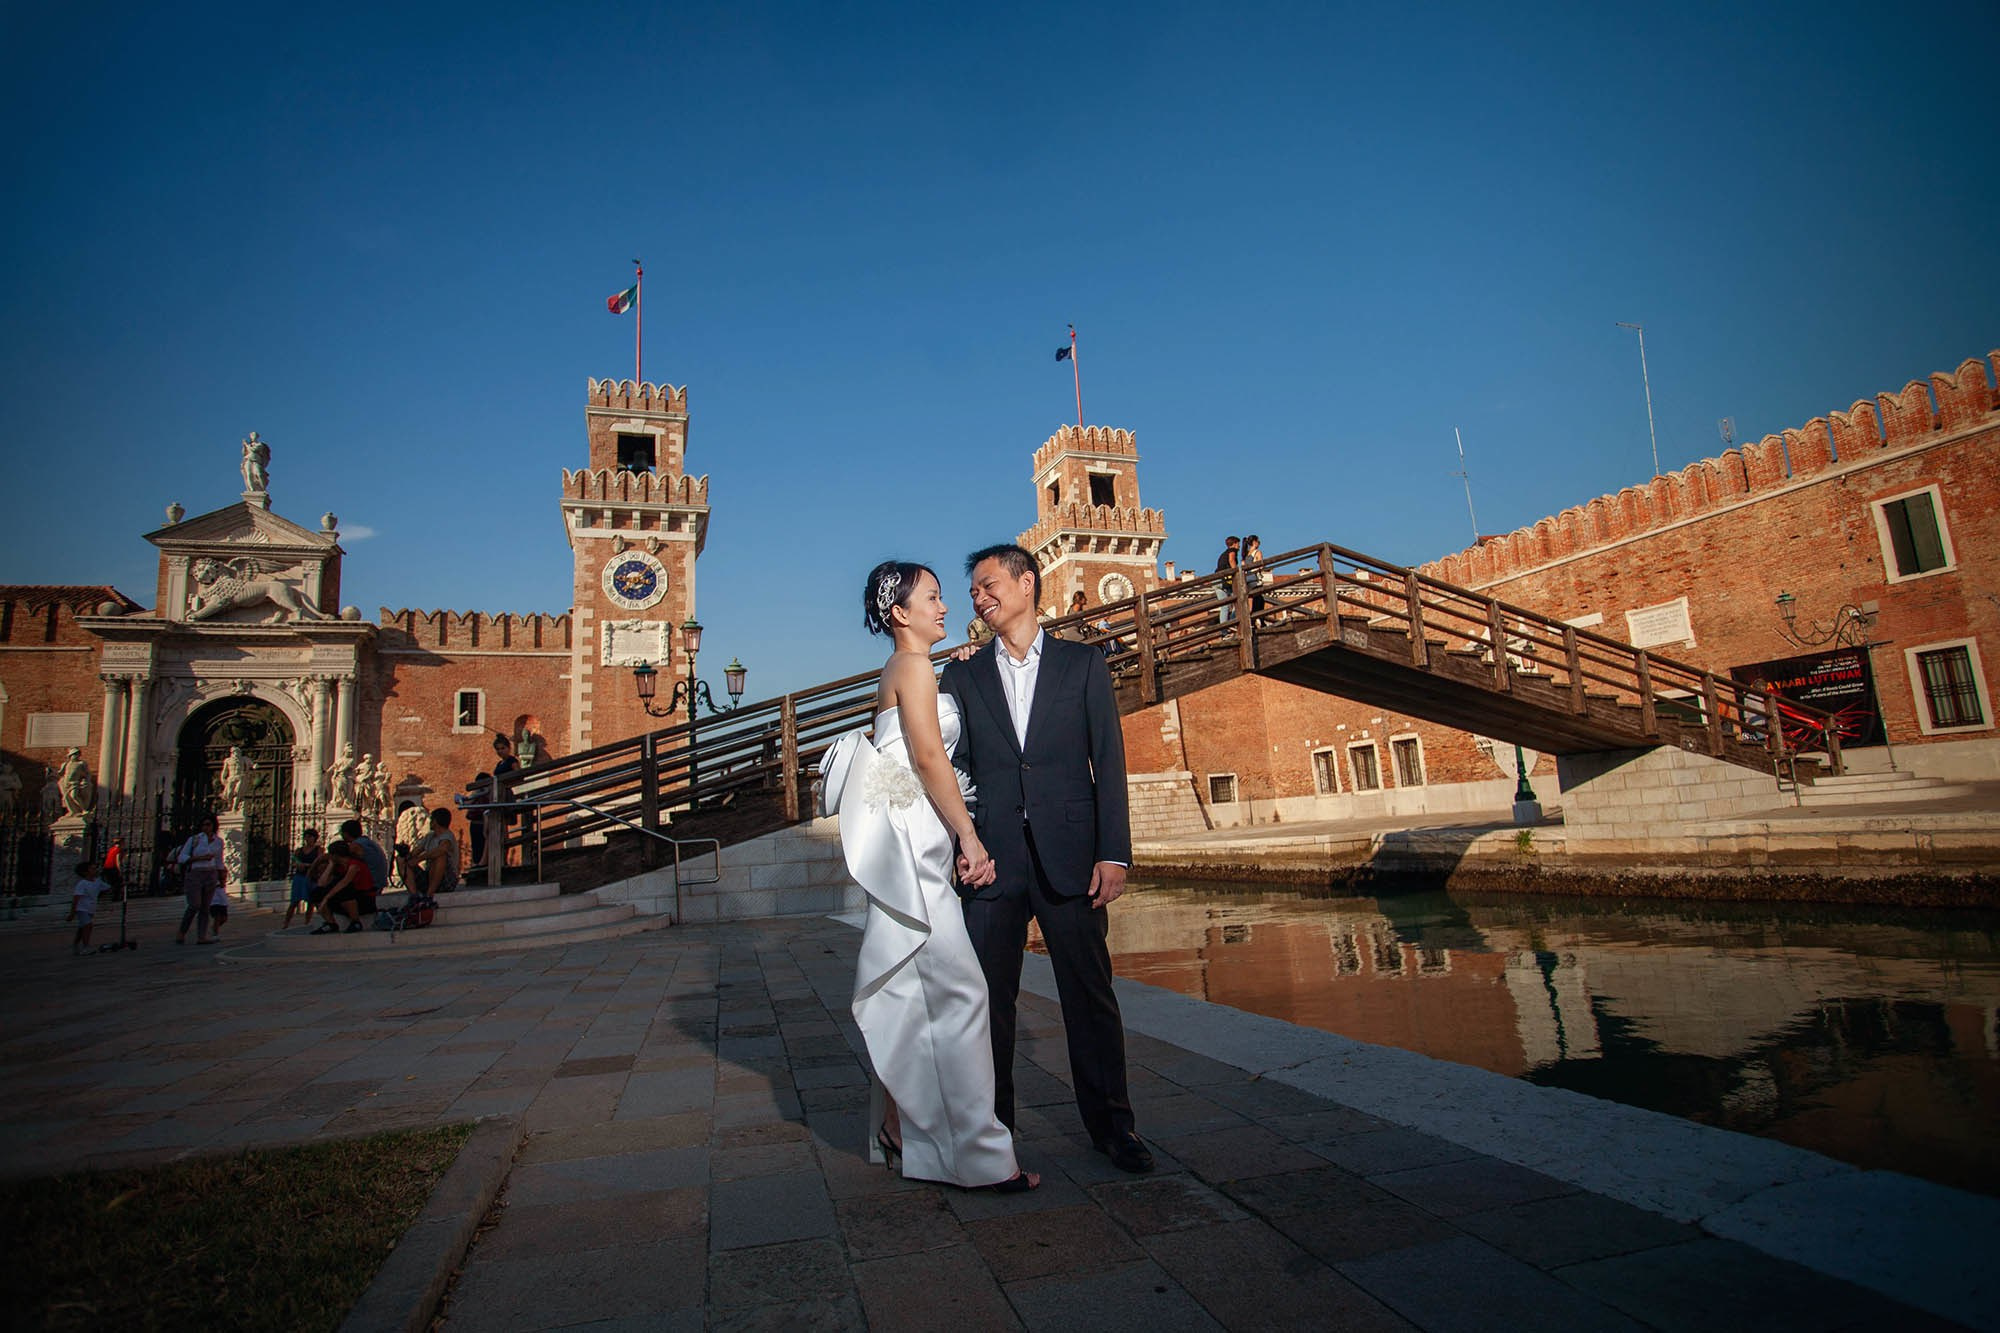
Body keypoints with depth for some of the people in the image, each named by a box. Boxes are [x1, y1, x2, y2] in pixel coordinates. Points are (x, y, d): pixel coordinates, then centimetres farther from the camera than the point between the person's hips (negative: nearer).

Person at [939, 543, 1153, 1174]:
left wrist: (1114, 853, -6)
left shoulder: (1083, 665, 7)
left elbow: (1109, 763, 2)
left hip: (1070, 856, -1)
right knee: (988, 996, 7)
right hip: (991, 858, 2)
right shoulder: (962, 676, 11)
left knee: (1090, 992, 6)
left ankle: (1110, 1124, 21)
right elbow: (952, 769, 8)